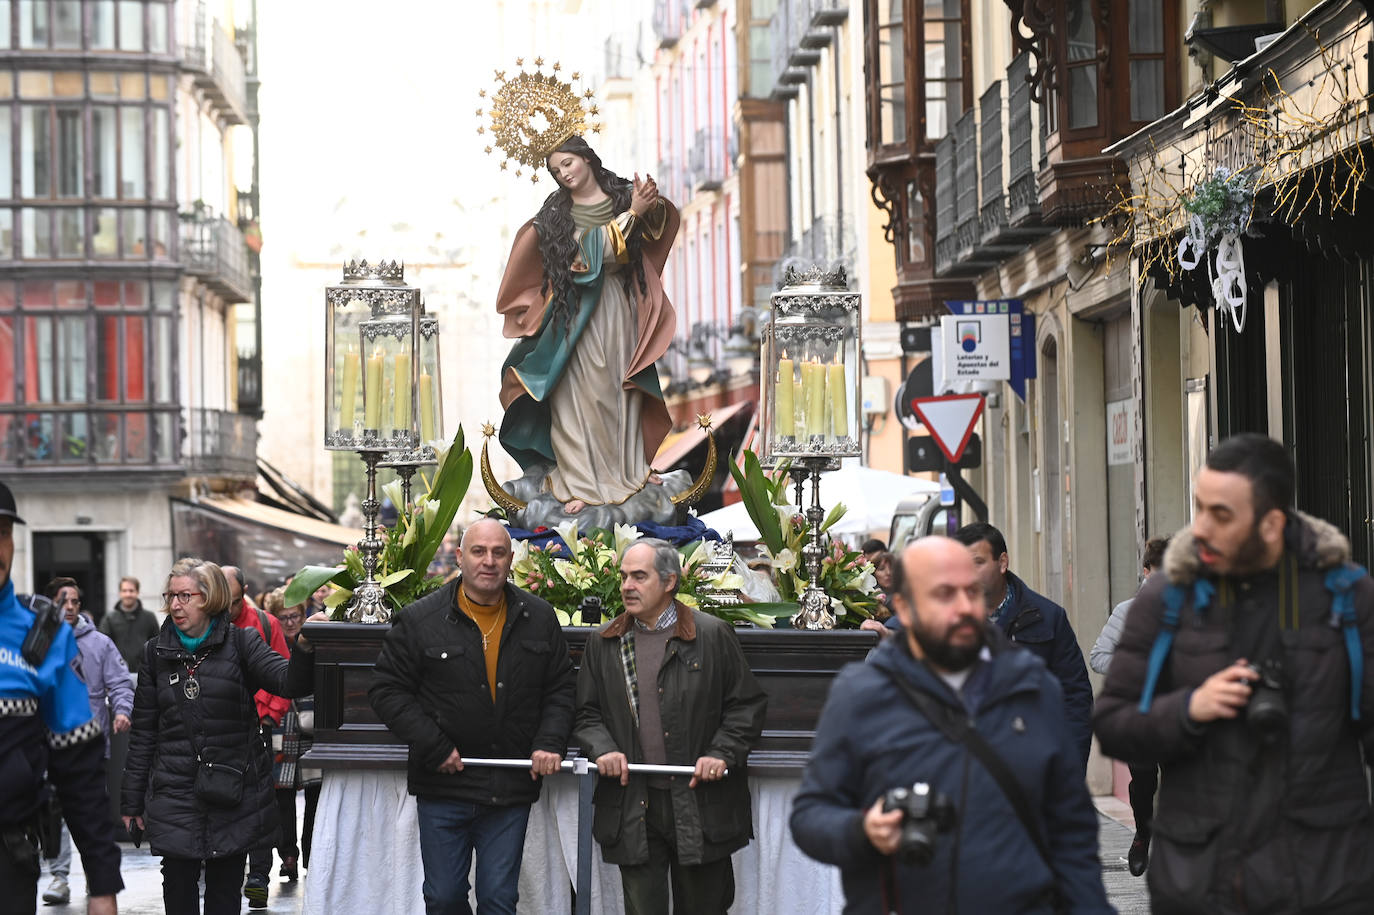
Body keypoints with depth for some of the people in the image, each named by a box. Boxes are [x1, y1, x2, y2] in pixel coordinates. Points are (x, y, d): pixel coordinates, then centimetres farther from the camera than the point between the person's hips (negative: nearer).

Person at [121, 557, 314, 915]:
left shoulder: (238, 643, 0)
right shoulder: (156, 653, 8)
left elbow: (291, 682, -16)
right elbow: (143, 733, 11)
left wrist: (304, 649, -38)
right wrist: (132, 801, 10)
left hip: (232, 794, -1)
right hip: (175, 797, 1)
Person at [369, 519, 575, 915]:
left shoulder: (539, 618, 7)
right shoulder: (419, 619, -2)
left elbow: (559, 690, 12)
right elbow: (388, 690, -2)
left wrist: (550, 744, -5)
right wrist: (434, 748, -11)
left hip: (511, 791, 2)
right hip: (444, 789, -1)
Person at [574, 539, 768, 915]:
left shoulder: (713, 636, 1)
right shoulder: (603, 644, 11)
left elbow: (747, 706, 3)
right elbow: (587, 713, 15)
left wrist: (722, 754, -10)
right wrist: (603, 749, -5)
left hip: (701, 808, -2)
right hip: (633, 809, 2)